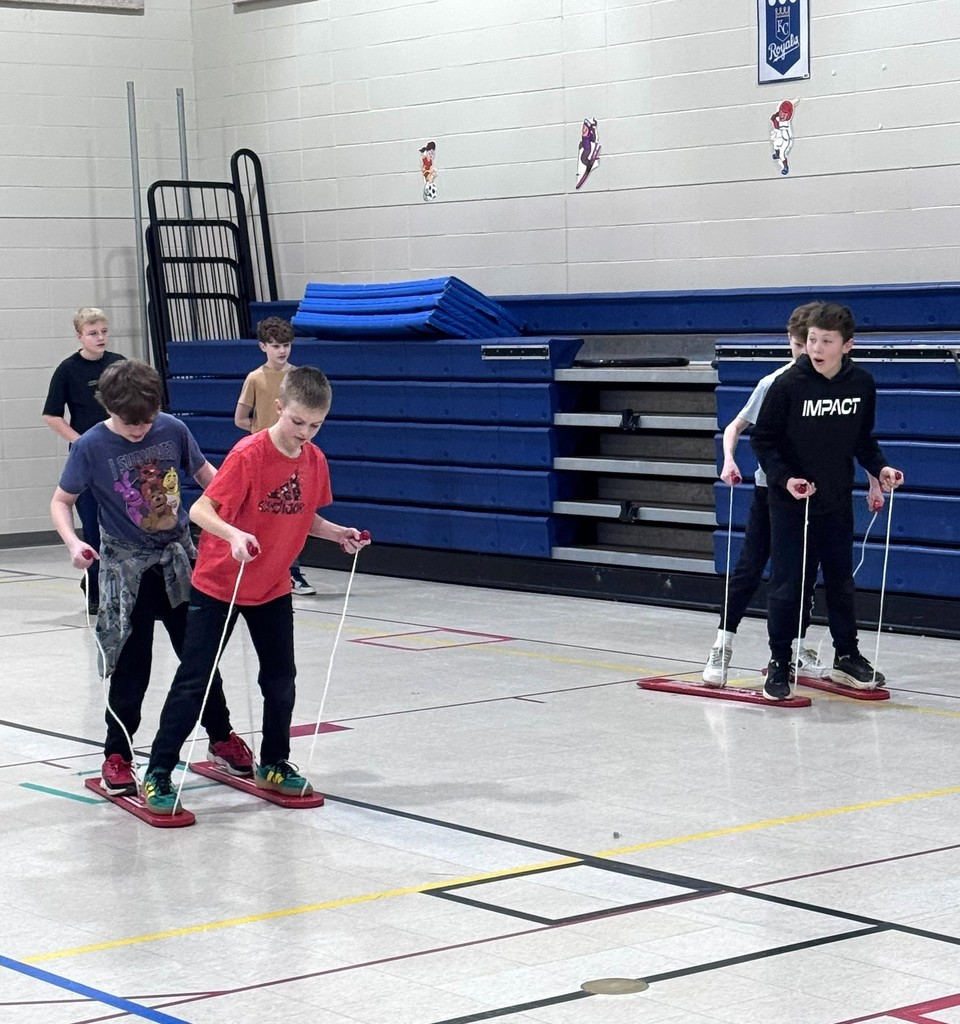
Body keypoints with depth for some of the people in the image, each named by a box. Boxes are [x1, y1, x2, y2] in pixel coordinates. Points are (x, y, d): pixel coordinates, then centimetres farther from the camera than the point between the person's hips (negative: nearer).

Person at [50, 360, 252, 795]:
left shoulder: (173, 430, -7)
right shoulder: (91, 446, -13)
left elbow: (206, 475, 9)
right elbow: (61, 501, -4)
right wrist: (73, 543, -22)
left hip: (178, 555, 3)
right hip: (126, 565, -3)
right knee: (131, 666, 1)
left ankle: (221, 737, 29)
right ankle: (117, 757, 15)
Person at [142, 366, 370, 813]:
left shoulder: (315, 460, -3)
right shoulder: (248, 454, -23)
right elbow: (200, 510, -27)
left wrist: (339, 534, -6)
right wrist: (234, 535, -45)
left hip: (273, 587, 6)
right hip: (218, 585, -6)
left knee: (281, 678, 11)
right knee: (194, 679, -2)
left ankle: (274, 765, 30)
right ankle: (158, 773, 5)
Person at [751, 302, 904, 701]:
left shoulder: (862, 384, -5)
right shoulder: (788, 384, -16)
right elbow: (762, 439, -9)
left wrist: (879, 468, -5)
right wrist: (784, 478, -21)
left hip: (837, 503, 4)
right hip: (790, 503, -3)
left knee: (841, 581, 14)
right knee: (786, 586, 0)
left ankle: (847, 657, 30)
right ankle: (779, 664, 13)